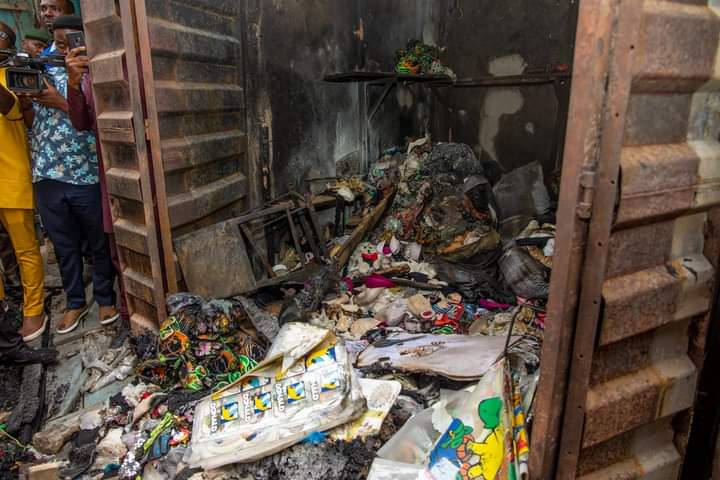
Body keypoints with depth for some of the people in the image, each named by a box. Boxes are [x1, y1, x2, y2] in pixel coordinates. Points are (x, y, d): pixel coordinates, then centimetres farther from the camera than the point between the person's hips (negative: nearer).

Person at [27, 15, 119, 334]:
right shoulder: (42, 74, 12)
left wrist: (62, 103, -15)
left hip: (87, 176, -3)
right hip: (48, 177, 3)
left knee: (98, 244, 8)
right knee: (65, 246, 13)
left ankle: (106, 298, 25)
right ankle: (75, 302, 27)